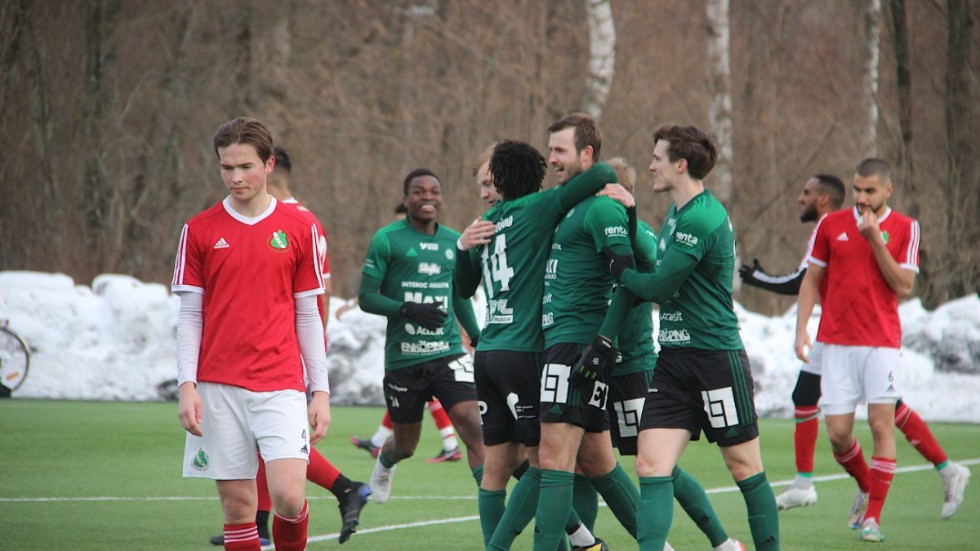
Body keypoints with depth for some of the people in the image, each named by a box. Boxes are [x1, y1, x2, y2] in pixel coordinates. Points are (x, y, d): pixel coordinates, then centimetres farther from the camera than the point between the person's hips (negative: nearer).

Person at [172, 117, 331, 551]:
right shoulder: (200, 231, 5)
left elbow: (309, 317, 9)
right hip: (219, 387, 1)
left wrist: (321, 391, 4)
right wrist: (187, 386, -4)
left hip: (281, 385, -1)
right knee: (237, 502, 0)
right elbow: (189, 315, 6)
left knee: (288, 495, -15)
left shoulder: (299, 229, 6)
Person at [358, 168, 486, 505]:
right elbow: (366, 298, -7)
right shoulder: (387, 240, -5)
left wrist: (479, 338, 24)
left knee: (472, 427, -17)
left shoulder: (454, 242, 9)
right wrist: (407, 309, -21)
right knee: (405, 444, 11)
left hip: (448, 353, 2)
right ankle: (384, 463, 48)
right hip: (402, 359, -2)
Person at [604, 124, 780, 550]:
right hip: (674, 359, 9)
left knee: (745, 468, 3)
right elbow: (655, 272, 23)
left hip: (717, 359, -9)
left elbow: (657, 287, -17)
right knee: (650, 466, -5)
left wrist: (617, 269, -1)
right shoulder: (676, 214, 13)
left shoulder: (701, 219, -18)